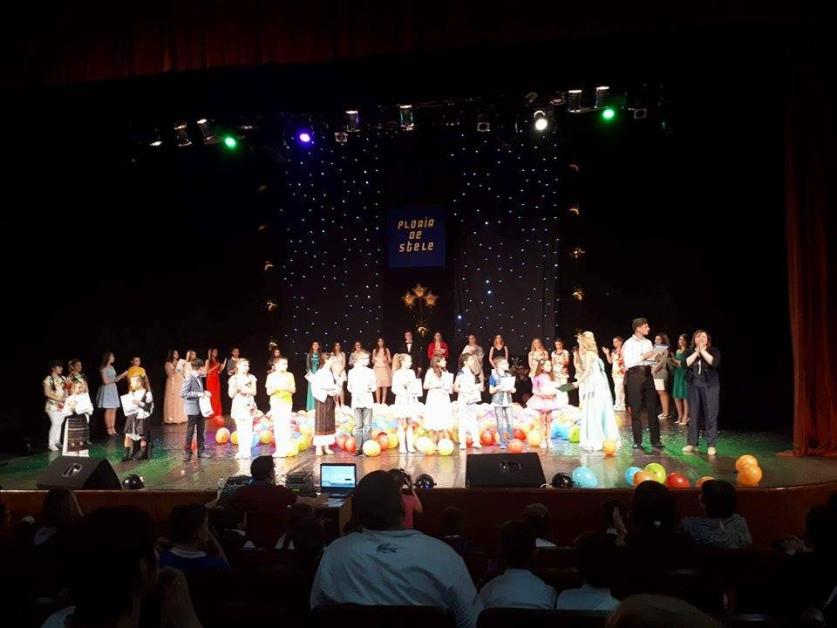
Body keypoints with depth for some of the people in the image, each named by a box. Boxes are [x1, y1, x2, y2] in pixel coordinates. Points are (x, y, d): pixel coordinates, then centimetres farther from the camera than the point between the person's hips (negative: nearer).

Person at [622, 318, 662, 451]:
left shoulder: (648, 342, 13)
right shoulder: (628, 343, -4)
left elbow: (652, 359, 15)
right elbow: (628, 363, -13)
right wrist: (643, 357, -15)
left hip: (647, 374, 5)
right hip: (635, 375, -5)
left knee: (652, 407, 4)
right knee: (636, 409, 1)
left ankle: (655, 440, 10)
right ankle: (637, 441, 8)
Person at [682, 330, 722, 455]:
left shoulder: (714, 350, 2)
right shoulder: (690, 351, 9)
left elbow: (714, 362, -17)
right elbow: (686, 364, -7)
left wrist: (702, 350, -12)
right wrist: (696, 352, -9)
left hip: (710, 386, -3)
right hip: (694, 386, 3)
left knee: (710, 415, -3)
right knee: (694, 415, 5)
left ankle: (711, 445, 4)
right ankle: (691, 443, 11)